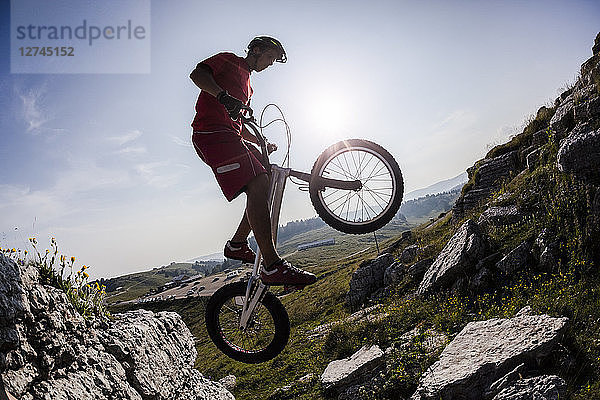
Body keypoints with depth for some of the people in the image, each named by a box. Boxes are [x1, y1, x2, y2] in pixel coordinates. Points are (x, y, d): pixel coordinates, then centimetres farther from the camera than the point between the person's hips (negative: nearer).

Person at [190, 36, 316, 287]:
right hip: (212, 133, -10)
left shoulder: (247, 86, 35)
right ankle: (272, 266, -31)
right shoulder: (228, 61, 11)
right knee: (258, 186, -25)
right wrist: (224, 95, -24)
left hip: (230, 137, 10)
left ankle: (237, 244, 8)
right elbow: (197, 73, -7)